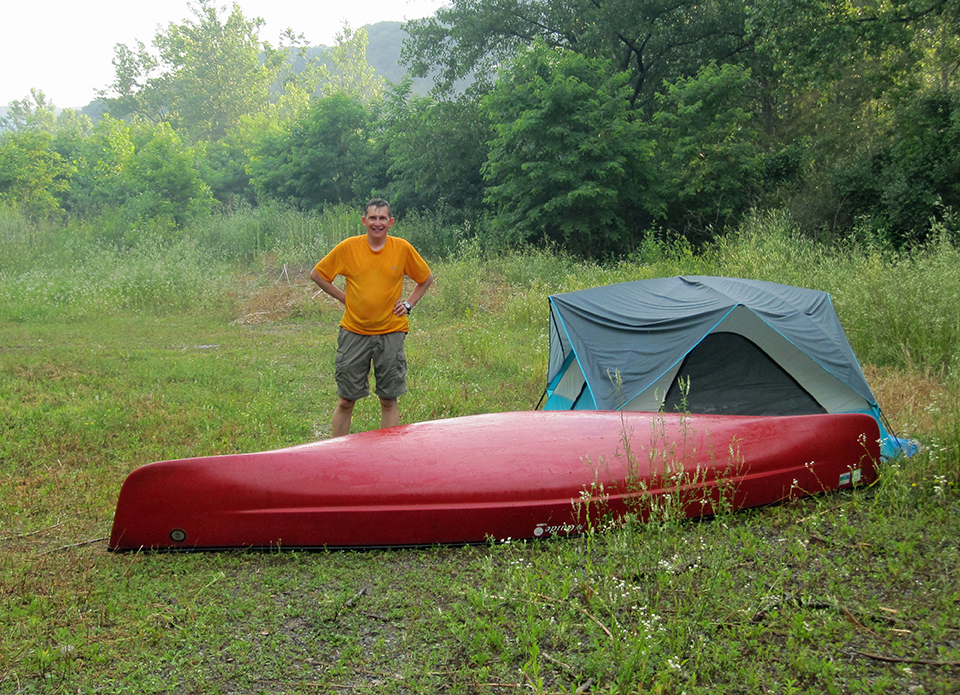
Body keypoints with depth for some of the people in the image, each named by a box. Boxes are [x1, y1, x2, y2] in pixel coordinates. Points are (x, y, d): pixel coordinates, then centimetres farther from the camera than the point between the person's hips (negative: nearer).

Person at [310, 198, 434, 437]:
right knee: (346, 401, 4)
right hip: (354, 332, 0)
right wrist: (343, 298, 3)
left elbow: (426, 278, 15)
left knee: (389, 400, 5)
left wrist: (409, 303, 4)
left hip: (391, 333, 0)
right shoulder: (348, 247, -3)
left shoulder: (403, 248, -1)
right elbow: (317, 274, 9)